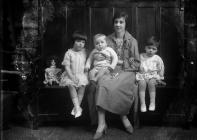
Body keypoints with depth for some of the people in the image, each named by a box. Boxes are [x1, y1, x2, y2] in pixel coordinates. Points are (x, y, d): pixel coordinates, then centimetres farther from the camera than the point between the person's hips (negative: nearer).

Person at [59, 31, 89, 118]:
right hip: (71, 75, -2)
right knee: (70, 85, -24)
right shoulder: (69, 53, -3)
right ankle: (77, 107, -23)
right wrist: (72, 76, -16)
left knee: (83, 84, -21)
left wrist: (85, 74, -6)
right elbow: (67, 66, -7)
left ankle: (76, 107, -13)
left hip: (81, 75, 2)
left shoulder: (84, 52, 6)